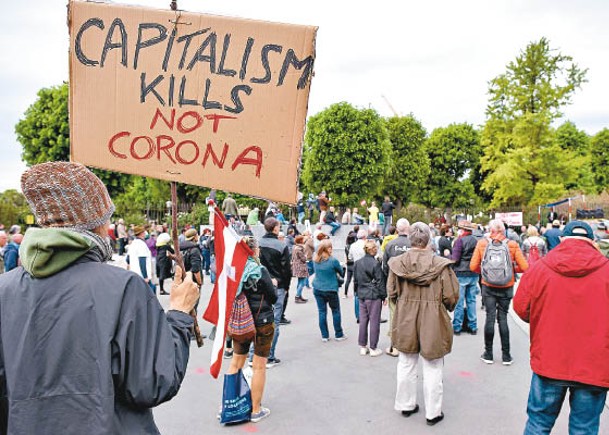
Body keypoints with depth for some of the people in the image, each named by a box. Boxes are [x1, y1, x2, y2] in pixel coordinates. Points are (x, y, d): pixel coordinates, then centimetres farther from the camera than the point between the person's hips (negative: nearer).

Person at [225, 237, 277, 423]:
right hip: (262, 322, -5)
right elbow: (273, 298, -9)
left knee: (236, 363, 16)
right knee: (259, 366, 6)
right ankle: (256, 411, 16)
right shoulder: (260, 271, -17)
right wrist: (272, 285, 8)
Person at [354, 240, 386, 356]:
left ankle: (363, 347, 20)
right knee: (374, 322, 3)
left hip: (361, 296, 6)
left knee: (363, 321, 12)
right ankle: (373, 348, 9)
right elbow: (379, 281, -11)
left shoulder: (357, 263, 5)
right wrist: (383, 296, -2)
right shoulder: (375, 263, -15)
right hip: (374, 296, -6)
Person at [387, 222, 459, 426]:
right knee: (432, 369, 12)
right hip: (433, 323, -3)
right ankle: (433, 413, 24)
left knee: (406, 364, 19)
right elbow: (451, 297, -12)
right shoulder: (441, 265, -17)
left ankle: (406, 405, 34)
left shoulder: (397, 263, -9)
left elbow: (392, 293, -1)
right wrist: (445, 307, 10)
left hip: (405, 321, 3)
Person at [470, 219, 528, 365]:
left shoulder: (482, 243, -6)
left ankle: (488, 354, 14)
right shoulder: (512, 245, -6)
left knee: (490, 317, 6)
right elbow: (524, 267, -7)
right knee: (503, 318, 8)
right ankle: (506, 356, 13)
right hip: (506, 287, 0)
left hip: (488, 286, 0)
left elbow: (473, 267, -7)